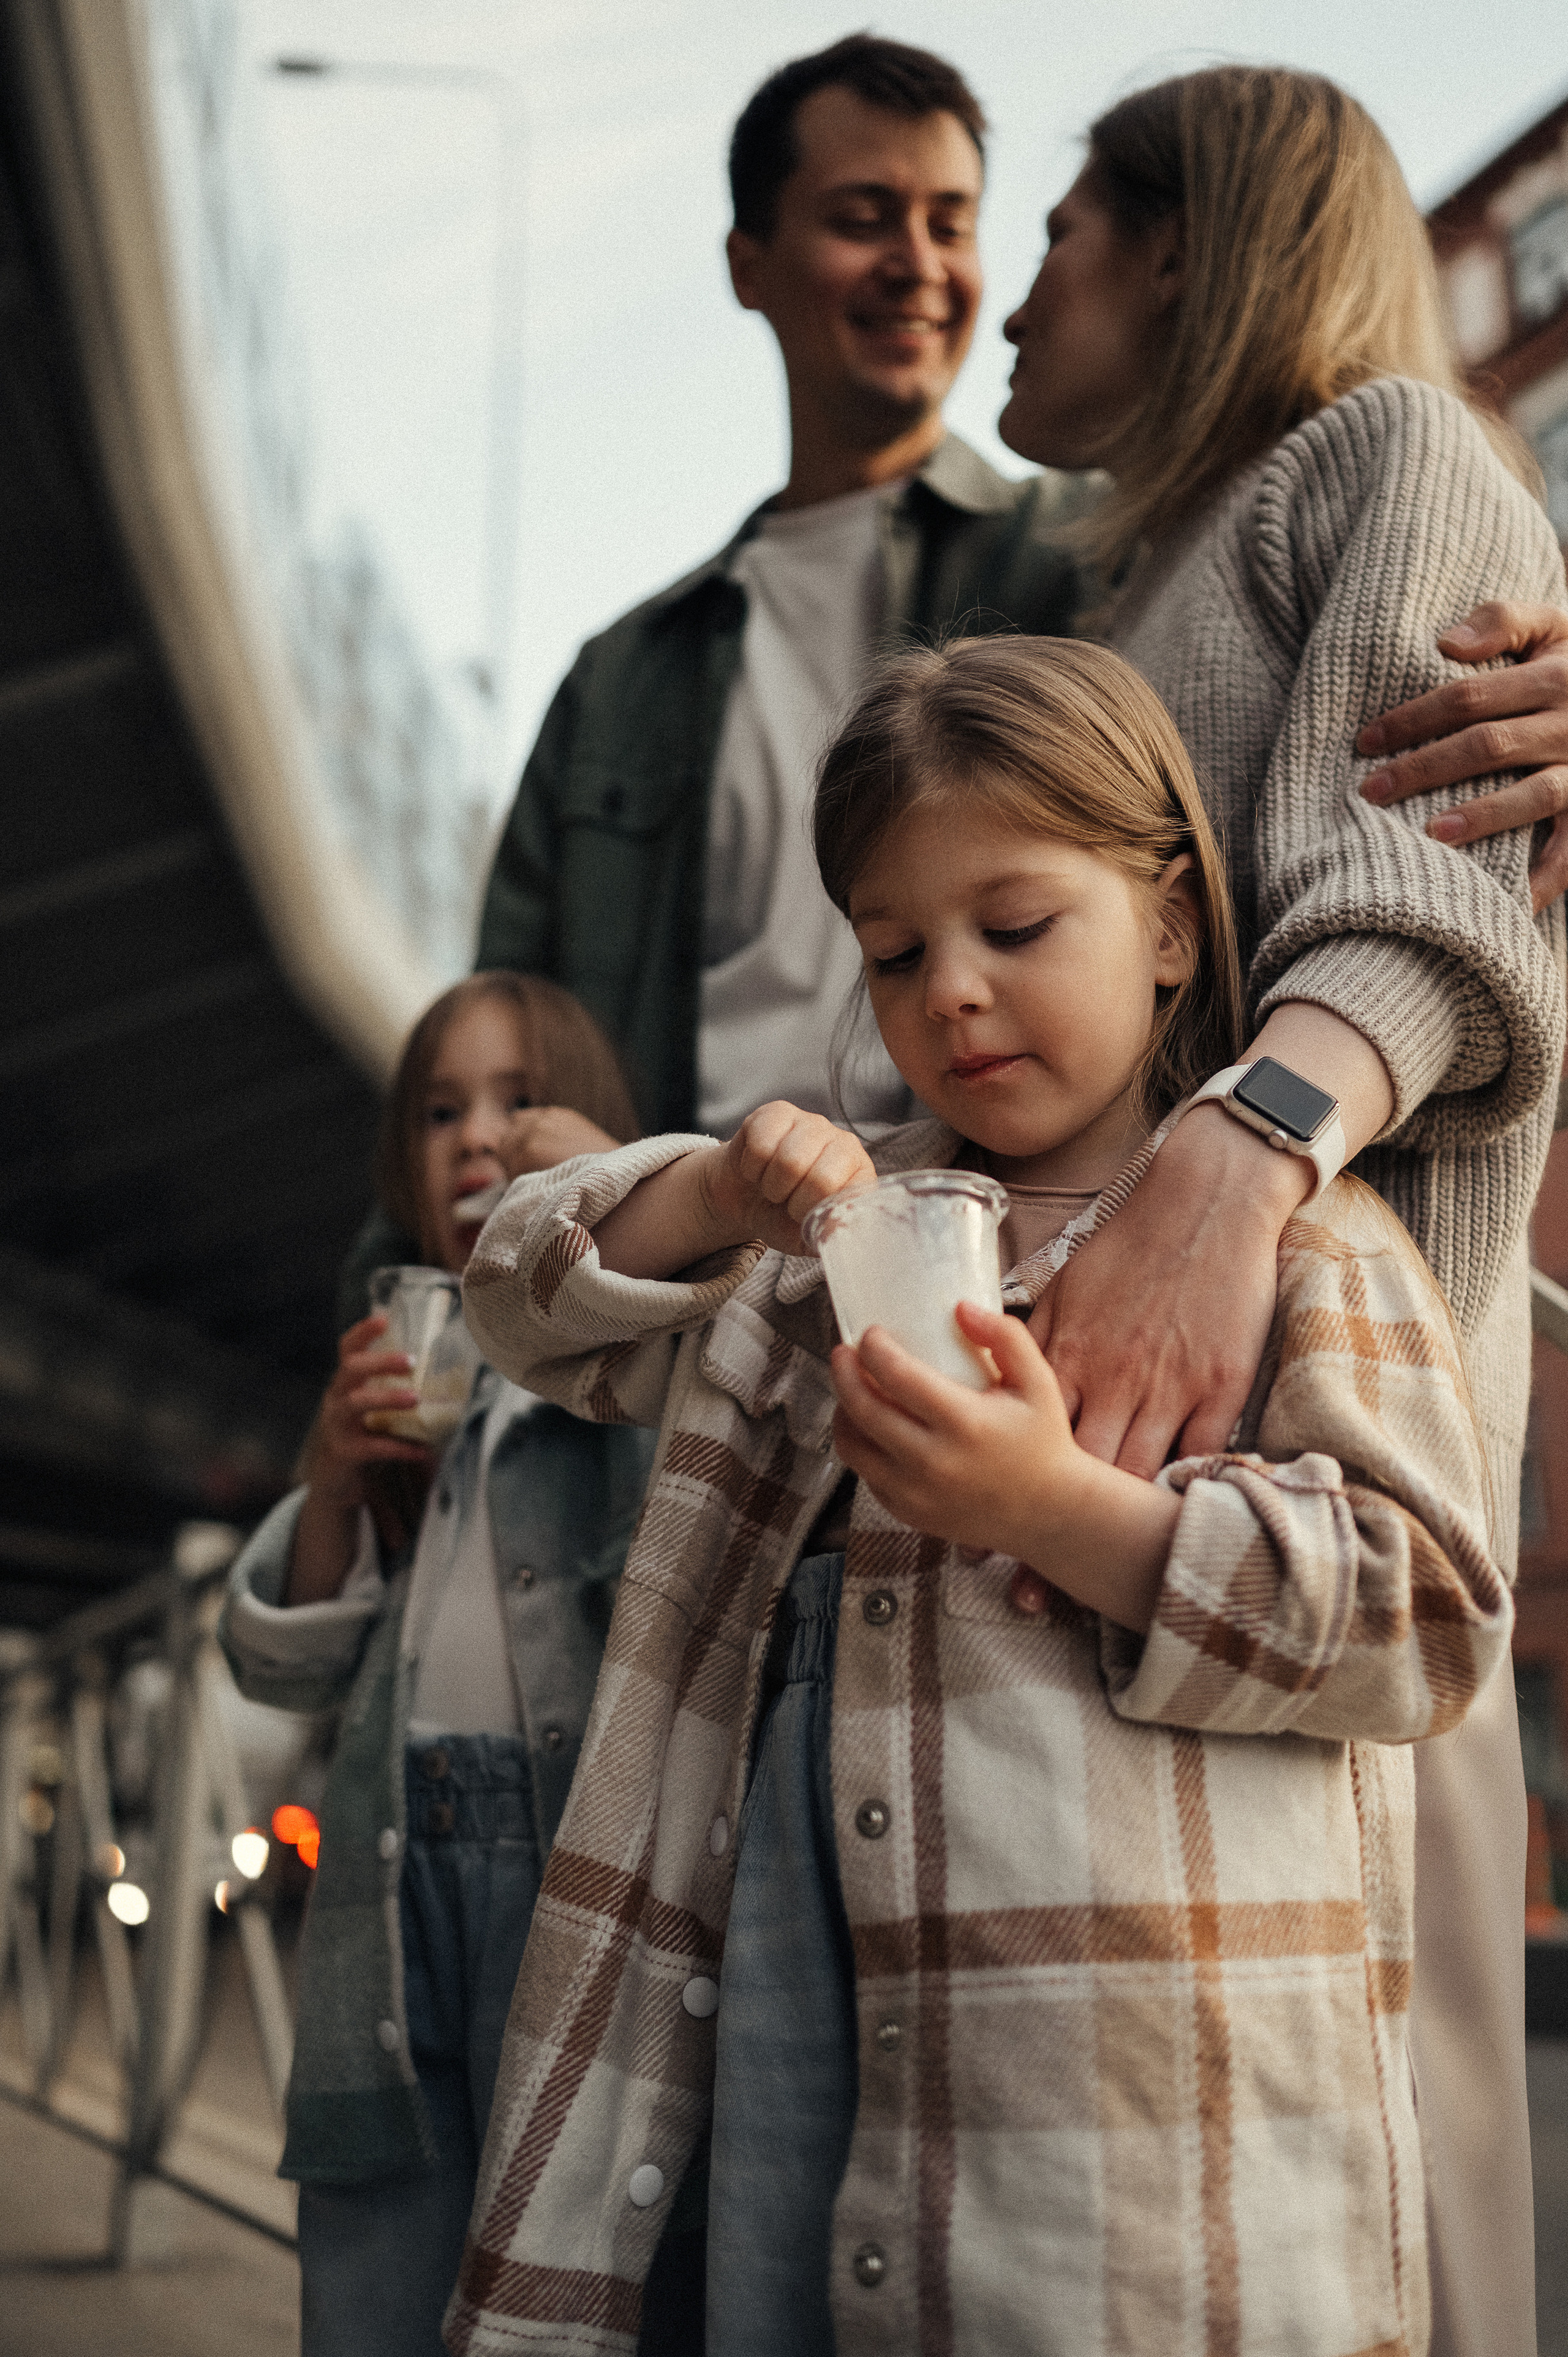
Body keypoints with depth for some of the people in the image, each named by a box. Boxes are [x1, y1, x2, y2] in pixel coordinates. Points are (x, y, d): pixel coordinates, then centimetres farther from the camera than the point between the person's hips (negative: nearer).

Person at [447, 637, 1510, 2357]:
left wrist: (1058, 1512, -16)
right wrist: (713, 1194, 6)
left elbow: (1424, 1616, -4)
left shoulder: (1303, 1239, 6)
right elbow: (533, 1296, 28)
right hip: (800, 1940, 5)